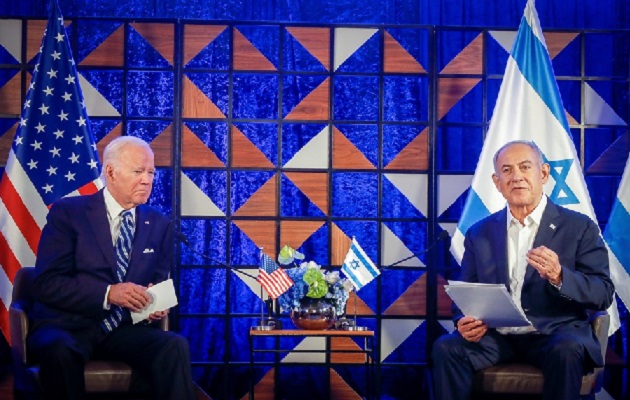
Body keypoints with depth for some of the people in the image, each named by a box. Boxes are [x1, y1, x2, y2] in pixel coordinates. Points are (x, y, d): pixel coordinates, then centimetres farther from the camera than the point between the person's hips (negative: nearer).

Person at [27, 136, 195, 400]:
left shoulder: (160, 225, 13)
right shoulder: (67, 213, -1)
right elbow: (46, 283, -9)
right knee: (59, 351, -37)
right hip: (67, 327, -3)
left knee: (175, 346, -28)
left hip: (124, 328, 3)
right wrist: (107, 293, -22)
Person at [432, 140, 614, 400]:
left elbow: (604, 294, -3)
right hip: (495, 336, 2)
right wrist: (464, 321, -10)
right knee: (446, 348, -26)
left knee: (566, 351, -35)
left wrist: (559, 277, -23)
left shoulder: (578, 227, 4)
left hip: (556, 333, -2)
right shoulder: (480, 233, 14)